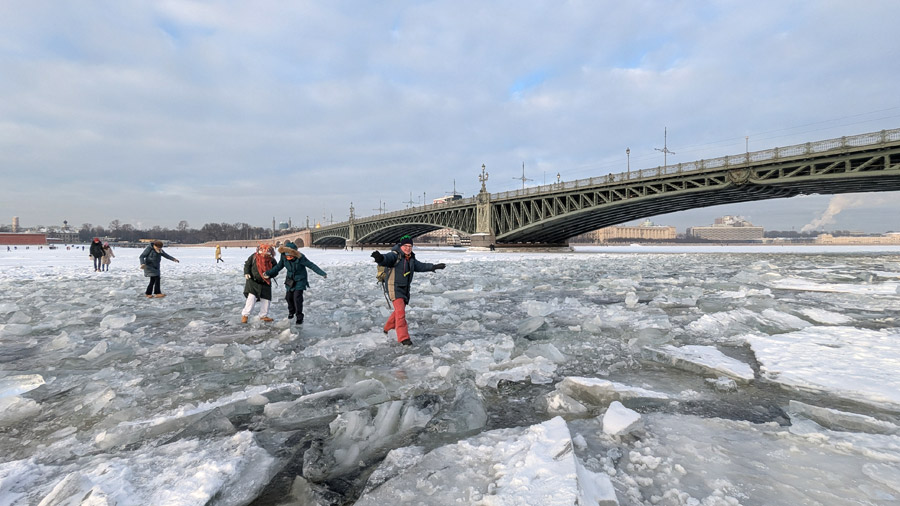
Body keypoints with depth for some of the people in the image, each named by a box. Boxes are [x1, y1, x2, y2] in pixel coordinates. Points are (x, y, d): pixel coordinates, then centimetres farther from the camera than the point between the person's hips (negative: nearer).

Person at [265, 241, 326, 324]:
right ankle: (291, 311, 41)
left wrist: (322, 273, -27)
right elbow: (279, 266, 2)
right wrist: (268, 273, 2)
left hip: (300, 280, -5)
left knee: (297, 297, -13)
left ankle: (299, 318, -1)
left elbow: (312, 265, -24)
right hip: (290, 280, 5)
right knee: (289, 296, 12)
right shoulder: (283, 256, -15)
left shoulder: (300, 258, -29)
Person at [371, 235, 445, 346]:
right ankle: (403, 338, -9)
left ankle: (388, 329, 42)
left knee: (399, 311, 19)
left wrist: (434, 267, 30)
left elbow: (420, 266, 27)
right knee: (400, 311, -16)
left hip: (405, 289, 8)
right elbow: (386, 259, -37)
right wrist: (380, 258, -60)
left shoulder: (411, 259, 11)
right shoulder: (394, 255, -15)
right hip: (394, 287, -8)